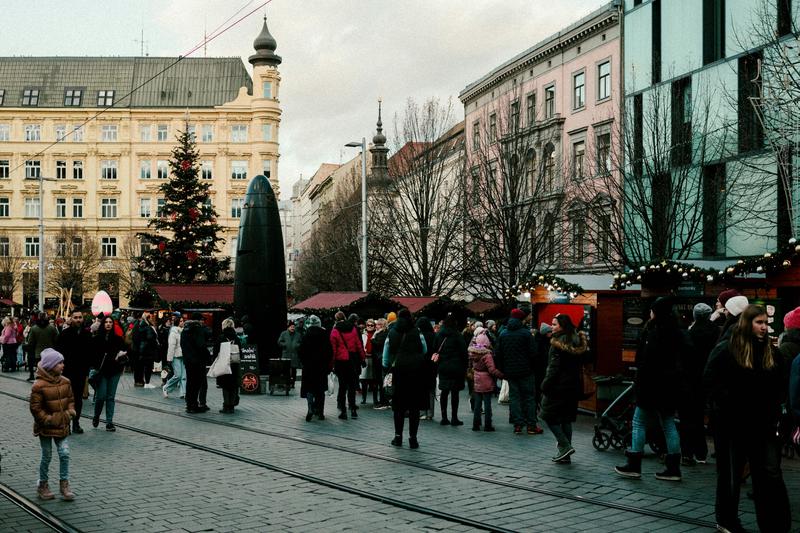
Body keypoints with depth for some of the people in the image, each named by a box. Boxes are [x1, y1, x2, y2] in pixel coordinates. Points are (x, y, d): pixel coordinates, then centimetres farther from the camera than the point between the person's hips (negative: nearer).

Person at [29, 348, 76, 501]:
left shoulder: (65, 382, 2)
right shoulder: (39, 386, -16)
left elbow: (70, 400, 13)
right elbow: (35, 408, -14)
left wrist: (70, 412, -3)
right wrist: (49, 420, -16)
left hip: (62, 426, 5)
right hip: (46, 428, -5)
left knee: (65, 454, -1)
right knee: (47, 456, 6)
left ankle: (64, 485, 8)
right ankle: (42, 485, 23)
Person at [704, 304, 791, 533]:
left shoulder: (771, 353, 7)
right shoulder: (726, 349, -8)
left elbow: (781, 383, 16)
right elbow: (710, 379, -12)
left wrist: (774, 403, 1)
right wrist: (728, 402, -18)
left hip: (763, 424, 4)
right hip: (732, 423, -4)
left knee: (771, 474, 0)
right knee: (730, 473, 10)